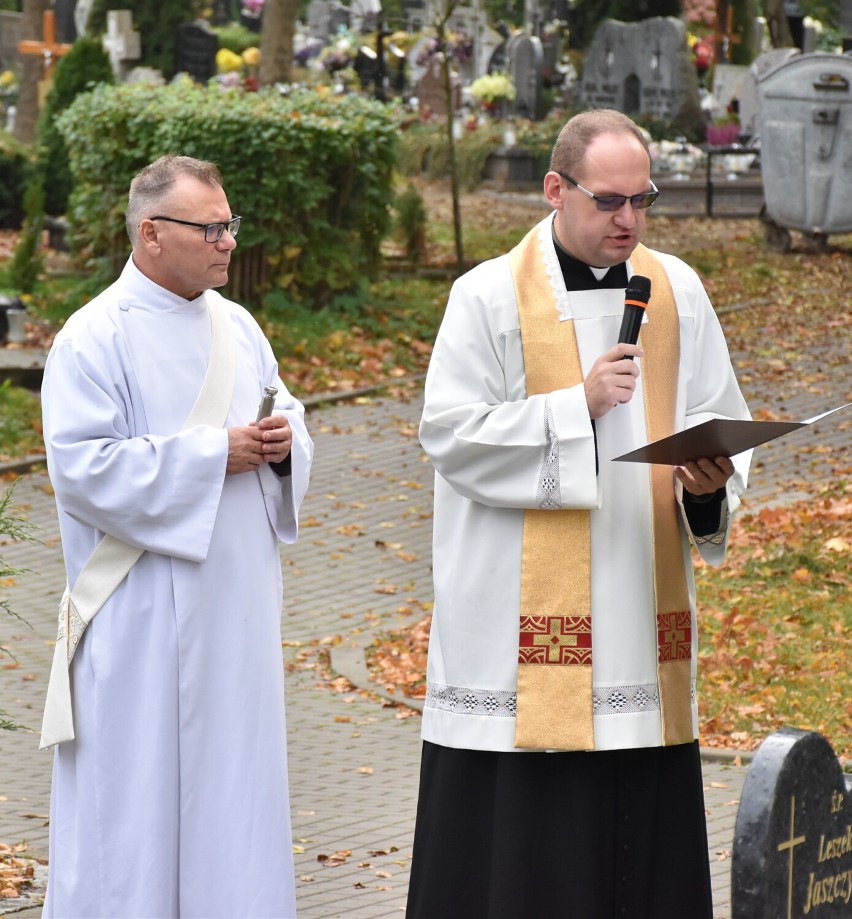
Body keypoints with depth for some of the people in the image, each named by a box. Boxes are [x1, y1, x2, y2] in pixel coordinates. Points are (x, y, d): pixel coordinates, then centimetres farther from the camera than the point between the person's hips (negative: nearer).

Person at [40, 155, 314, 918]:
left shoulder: (237, 327, 12)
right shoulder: (94, 339, -10)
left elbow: (290, 423, 19)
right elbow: (84, 468, -18)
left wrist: (282, 445, -6)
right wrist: (214, 455, -19)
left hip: (235, 609, 7)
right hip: (144, 618, -7)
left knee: (234, 764, 9)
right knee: (139, 781, -3)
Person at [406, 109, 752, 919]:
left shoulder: (676, 291, 9)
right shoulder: (489, 297, -3)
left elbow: (719, 419, 11)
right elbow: (449, 432, -8)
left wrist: (710, 479, -11)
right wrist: (577, 406, -16)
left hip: (642, 604, 4)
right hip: (523, 609, -4)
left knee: (639, 820, 4)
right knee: (518, 813, -4)